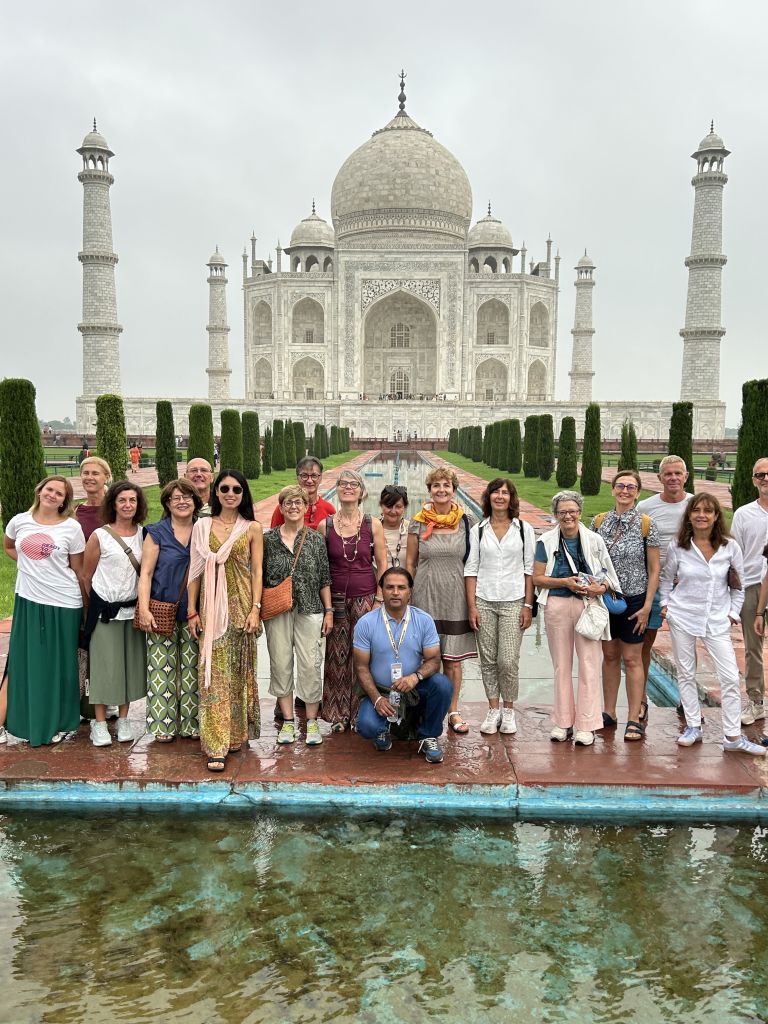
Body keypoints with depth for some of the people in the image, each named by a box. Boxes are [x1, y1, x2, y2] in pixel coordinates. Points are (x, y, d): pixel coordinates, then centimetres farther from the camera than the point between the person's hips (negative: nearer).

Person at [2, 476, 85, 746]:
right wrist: (29, 564, 7)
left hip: (63, 604, -3)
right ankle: (27, 721, 25)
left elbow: (78, 570, 1)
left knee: (58, 665, 7)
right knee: (26, 661, 10)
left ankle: (56, 723, 20)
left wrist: (86, 606, 3)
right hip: (27, 601, 3)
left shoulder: (72, 527, -6)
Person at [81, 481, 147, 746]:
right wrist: (96, 605, 6)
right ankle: (99, 723, 13)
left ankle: (123, 720, 21)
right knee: (104, 664, 1)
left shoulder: (143, 534, 3)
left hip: (133, 609, 3)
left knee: (131, 663, 8)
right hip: (105, 610, -3)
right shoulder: (100, 536, -6)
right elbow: (87, 576, 1)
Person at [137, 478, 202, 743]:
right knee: (162, 668, 0)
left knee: (192, 669, 7)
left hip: (194, 613, 2)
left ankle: (191, 723, 16)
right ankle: (164, 725, 10)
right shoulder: (157, 533, 1)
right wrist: (144, 609, -13)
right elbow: (146, 573, -3)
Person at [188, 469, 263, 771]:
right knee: (214, 673, -3)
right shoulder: (202, 526, 6)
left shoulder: (252, 529, 3)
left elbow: (257, 571, 1)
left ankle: (236, 733, 24)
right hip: (212, 607, 0)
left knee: (239, 671, 8)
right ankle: (216, 745, -1)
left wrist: (255, 609, -8)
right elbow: (195, 571, 6)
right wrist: (192, 611, 2)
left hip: (241, 605, 0)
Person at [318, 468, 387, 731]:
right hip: (336, 599, 1)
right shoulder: (324, 525, 1)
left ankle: (360, 713, 18)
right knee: (336, 655, 5)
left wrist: (379, 598, -4)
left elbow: (382, 565, 2)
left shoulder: (373, 525, -1)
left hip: (365, 598, -1)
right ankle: (338, 714, 19)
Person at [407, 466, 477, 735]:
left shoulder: (467, 521, 3)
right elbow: (410, 563, 7)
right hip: (425, 596, 0)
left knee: (453, 658, 6)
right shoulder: (418, 523, 2)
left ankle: (453, 712, 18)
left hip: (456, 598, 1)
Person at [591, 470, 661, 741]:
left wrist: (647, 606, -9)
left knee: (632, 658, 3)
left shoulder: (646, 524, -8)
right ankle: (609, 713, 24)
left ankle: (635, 719, 13)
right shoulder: (599, 521, 2)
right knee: (610, 655, 13)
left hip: (633, 599, -3)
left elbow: (654, 569, -5)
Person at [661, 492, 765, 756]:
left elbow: (738, 586, 6)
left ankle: (733, 736, 8)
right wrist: (665, 605, 1)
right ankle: (692, 727, 21)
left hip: (717, 621, 0)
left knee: (730, 677, -2)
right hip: (682, 618, 0)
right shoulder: (677, 548, -3)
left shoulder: (730, 547, -3)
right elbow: (666, 579, 11)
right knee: (686, 674, 8)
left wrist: (733, 613, 1)